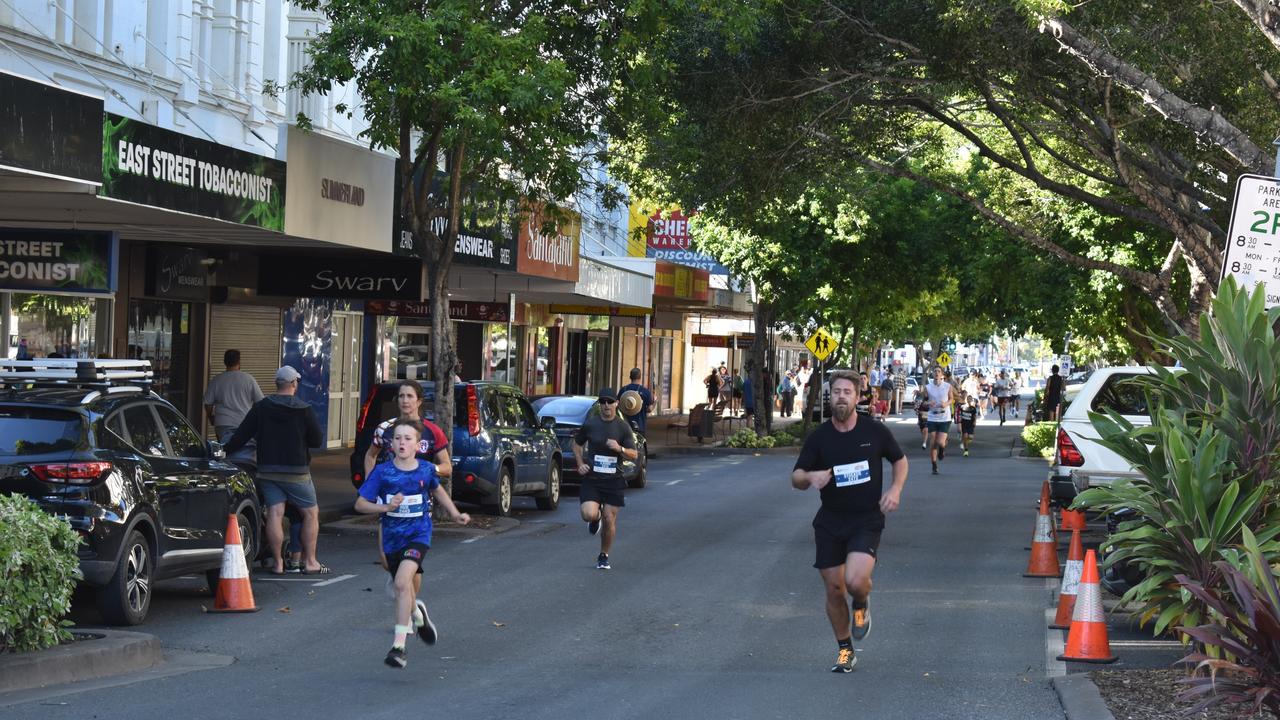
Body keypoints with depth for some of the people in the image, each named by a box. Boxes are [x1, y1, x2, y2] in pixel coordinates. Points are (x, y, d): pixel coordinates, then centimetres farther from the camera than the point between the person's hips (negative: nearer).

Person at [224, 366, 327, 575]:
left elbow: (241, 436, 1)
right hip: (296, 472, -3)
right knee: (311, 513, 8)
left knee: (274, 514, 1)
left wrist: (224, 452, 12)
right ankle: (310, 562, 6)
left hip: (267, 470, 3)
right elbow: (317, 440, -4)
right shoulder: (304, 410, -8)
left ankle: (277, 563, -1)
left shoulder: (260, 407, 0)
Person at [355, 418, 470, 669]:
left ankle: (398, 645, -23)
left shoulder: (426, 470, -4)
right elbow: (360, 504, -7)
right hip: (392, 537, 2)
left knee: (403, 582, -24)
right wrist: (385, 507, -22)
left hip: (418, 535, -2)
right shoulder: (382, 472, -8)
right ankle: (417, 613, 54)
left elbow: (437, 490, 19)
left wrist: (455, 514, 18)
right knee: (408, 590, 16)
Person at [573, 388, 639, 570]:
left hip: (613, 480, 0)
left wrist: (620, 449, -19)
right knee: (589, 514, -20)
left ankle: (604, 557, 21)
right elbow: (577, 444, 18)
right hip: (591, 478, 0)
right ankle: (596, 518, 20)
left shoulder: (623, 427, 1)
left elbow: (634, 454, 1)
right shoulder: (590, 424, 2)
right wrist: (580, 464, 3)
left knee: (610, 520, 0)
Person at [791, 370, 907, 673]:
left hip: (867, 521, -2)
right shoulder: (818, 437, -2)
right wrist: (810, 477, -22)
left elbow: (900, 460, 13)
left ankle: (861, 605, 14)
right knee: (834, 590, 5)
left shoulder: (875, 431, -4)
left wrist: (895, 489, -5)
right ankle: (845, 650, 26)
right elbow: (796, 478, 1)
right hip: (829, 523, 2)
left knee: (855, 581, -24)